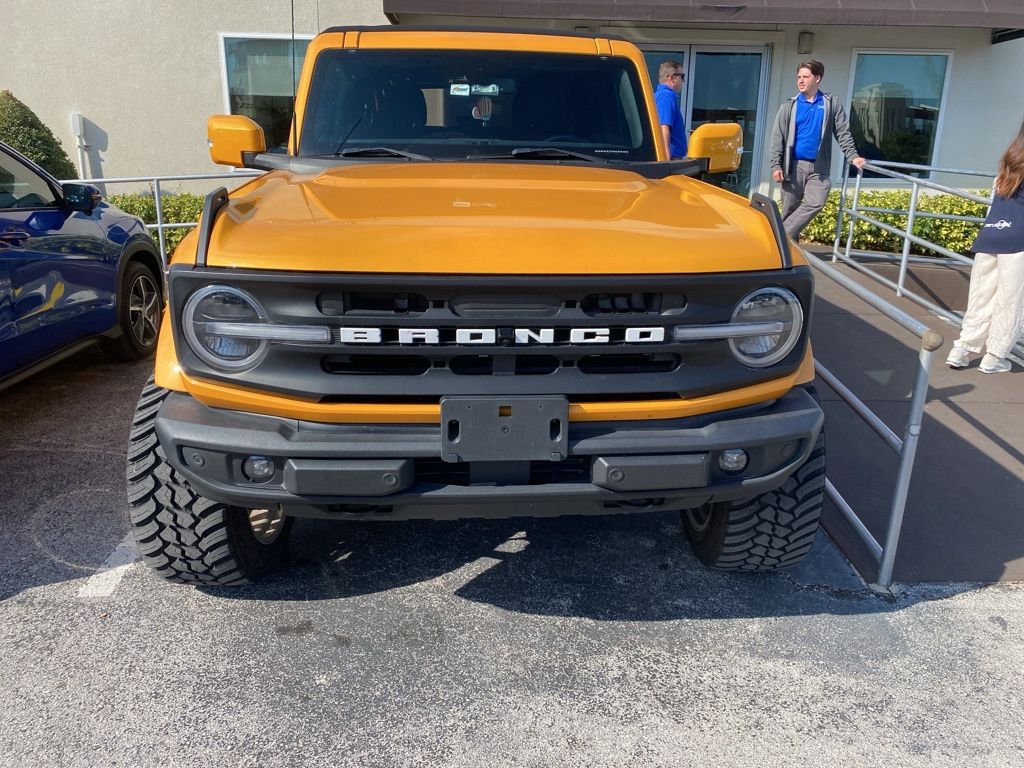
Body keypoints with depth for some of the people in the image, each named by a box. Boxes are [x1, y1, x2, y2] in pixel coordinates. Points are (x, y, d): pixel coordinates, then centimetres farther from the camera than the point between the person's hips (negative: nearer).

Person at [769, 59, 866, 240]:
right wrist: (776, 165, -9)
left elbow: (843, 133, 7)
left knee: (816, 203, -18)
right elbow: (778, 137, 1)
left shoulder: (831, 104, 6)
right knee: (790, 208, 3)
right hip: (794, 165, 0)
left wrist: (852, 156, -5)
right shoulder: (789, 106, 5)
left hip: (819, 167, 0)